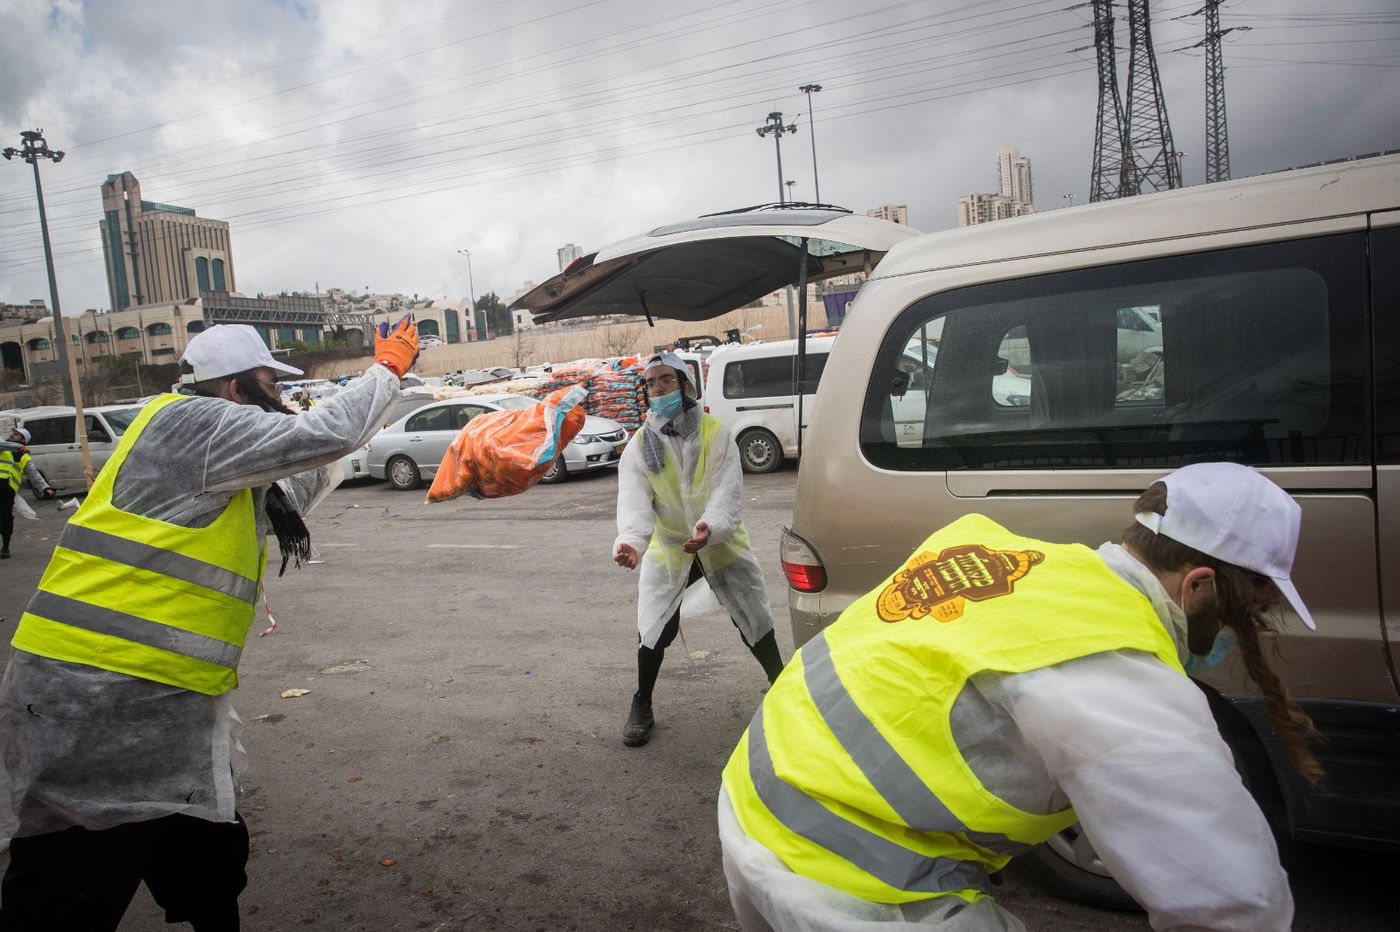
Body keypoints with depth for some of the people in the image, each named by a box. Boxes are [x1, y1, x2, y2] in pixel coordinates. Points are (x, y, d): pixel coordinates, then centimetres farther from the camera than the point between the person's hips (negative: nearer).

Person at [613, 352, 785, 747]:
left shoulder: (716, 433, -13)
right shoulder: (640, 446, -9)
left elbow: (728, 489, -24)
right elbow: (634, 500, -22)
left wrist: (711, 527, -45)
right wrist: (630, 540, -44)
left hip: (723, 547, 0)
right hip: (668, 551, 1)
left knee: (755, 624, 9)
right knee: (653, 632, -3)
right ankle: (641, 708, 19)